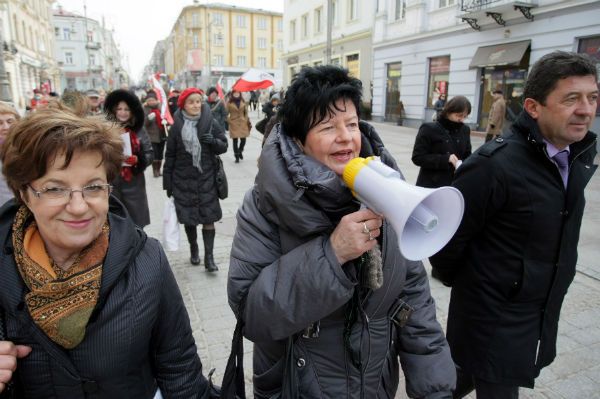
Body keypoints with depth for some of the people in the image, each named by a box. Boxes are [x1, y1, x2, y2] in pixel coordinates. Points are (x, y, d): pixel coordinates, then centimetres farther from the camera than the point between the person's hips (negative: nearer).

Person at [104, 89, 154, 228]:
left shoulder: (139, 130, 3)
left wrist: (137, 159, -15)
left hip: (134, 183, 1)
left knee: (136, 225, 8)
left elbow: (150, 154, 1)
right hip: (111, 183, -1)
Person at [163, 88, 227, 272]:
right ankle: (194, 249, 31)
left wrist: (214, 142, -19)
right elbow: (170, 155, 2)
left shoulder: (211, 123, -2)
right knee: (188, 217, 10)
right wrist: (167, 182, 1)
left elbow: (224, 146, 3)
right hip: (183, 179, 1)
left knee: (208, 217, -1)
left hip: (206, 178, 0)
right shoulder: (177, 126, -1)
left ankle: (209, 257, 7)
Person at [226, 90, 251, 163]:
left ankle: (240, 151, 30)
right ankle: (237, 157, 11)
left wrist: (248, 122, 7)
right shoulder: (229, 103, 0)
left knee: (243, 140, 0)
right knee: (235, 140, 0)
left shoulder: (243, 102, 7)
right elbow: (226, 112, 1)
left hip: (242, 123, 2)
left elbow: (246, 113, 11)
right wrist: (228, 121, -9)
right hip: (233, 123, -2)